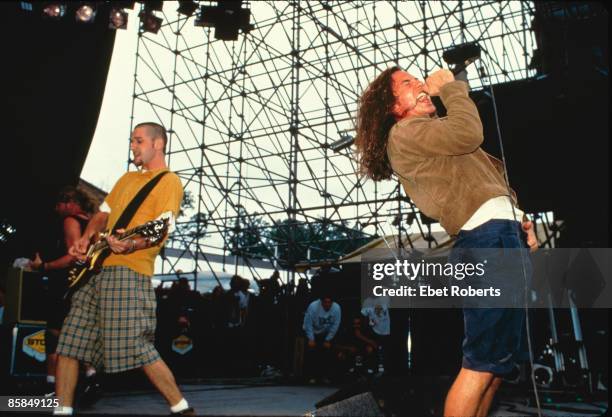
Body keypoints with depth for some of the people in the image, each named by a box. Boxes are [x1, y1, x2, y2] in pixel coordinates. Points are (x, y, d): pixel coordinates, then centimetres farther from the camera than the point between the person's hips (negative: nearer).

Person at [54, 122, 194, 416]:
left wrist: (132, 244, -34)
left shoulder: (169, 181, -1)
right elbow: (102, 214, 27)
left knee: (135, 347, -14)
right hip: (97, 268, 9)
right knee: (69, 341, 7)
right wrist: (85, 239, 7)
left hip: (128, 270, -9)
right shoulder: (127, 178, 24)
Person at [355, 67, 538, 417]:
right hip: (489, 235, -10)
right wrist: (451, 87, 3)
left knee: (499, 360, 11)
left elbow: (490, 179, 29)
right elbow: (468, 134, -14)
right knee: (485, 363, -13)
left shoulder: (432, 133, 30)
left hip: (504, 232, 10)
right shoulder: (403, 133, 2)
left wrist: (518, 218, 14)